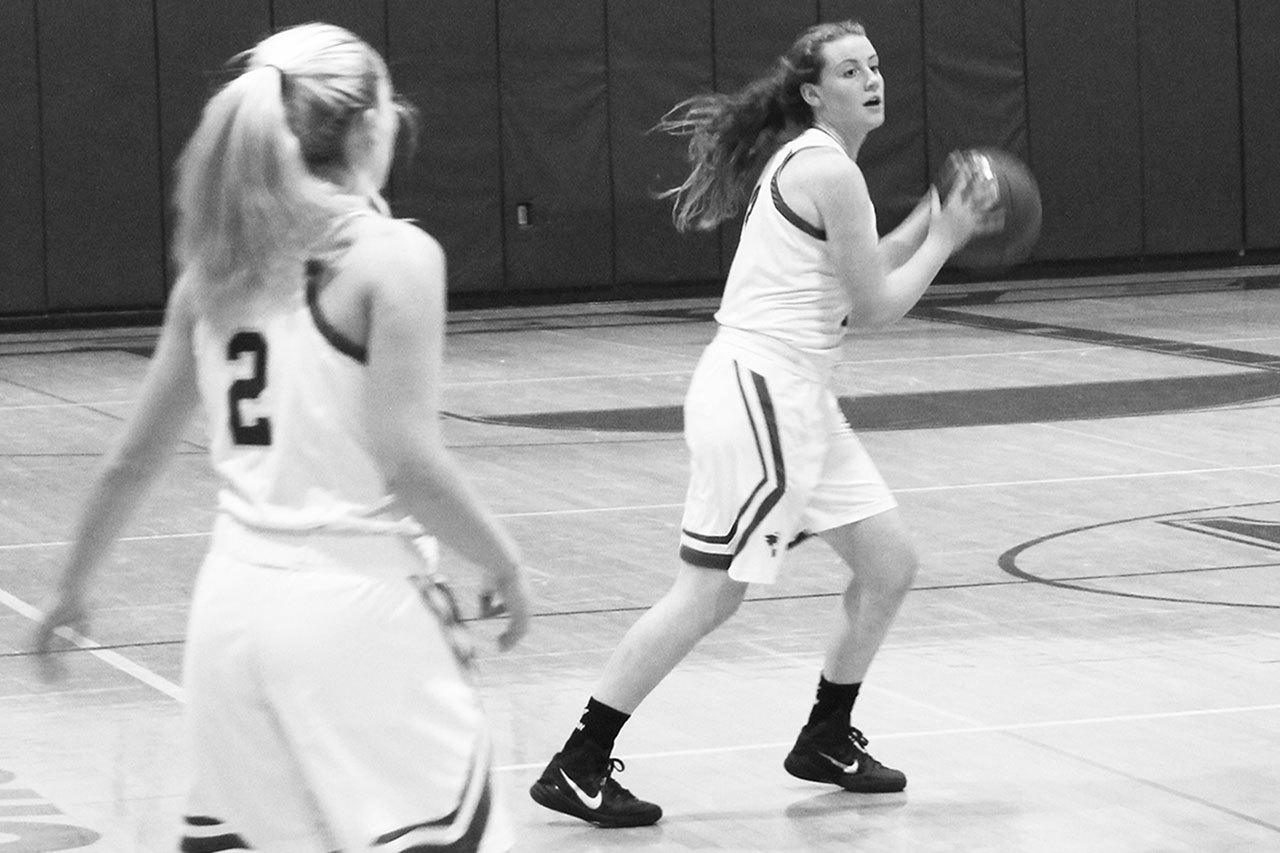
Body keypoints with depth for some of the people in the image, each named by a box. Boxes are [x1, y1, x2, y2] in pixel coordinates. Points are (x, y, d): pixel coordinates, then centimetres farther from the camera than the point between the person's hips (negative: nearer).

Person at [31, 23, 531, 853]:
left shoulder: (217, 266, 8)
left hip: (233, 606, 6)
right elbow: (409, 459, -16)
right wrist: (505, 564, -1)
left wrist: (74, 589, 25)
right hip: (357, 607, -6)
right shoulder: (394, 256, -9)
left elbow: (136, 456, 13)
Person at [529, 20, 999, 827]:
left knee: (890, 564, 13)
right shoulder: (829, 170, -15)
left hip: (795, 396, 10)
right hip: (759, 390, -10)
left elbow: (852, 279, 22)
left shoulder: (806, 158, 15)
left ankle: (827, 741, 27)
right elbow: (874, 306, -10)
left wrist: (930, 220, 14)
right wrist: (944, 238, 2)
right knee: (708, 595, -8)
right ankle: (578, 768, -4)